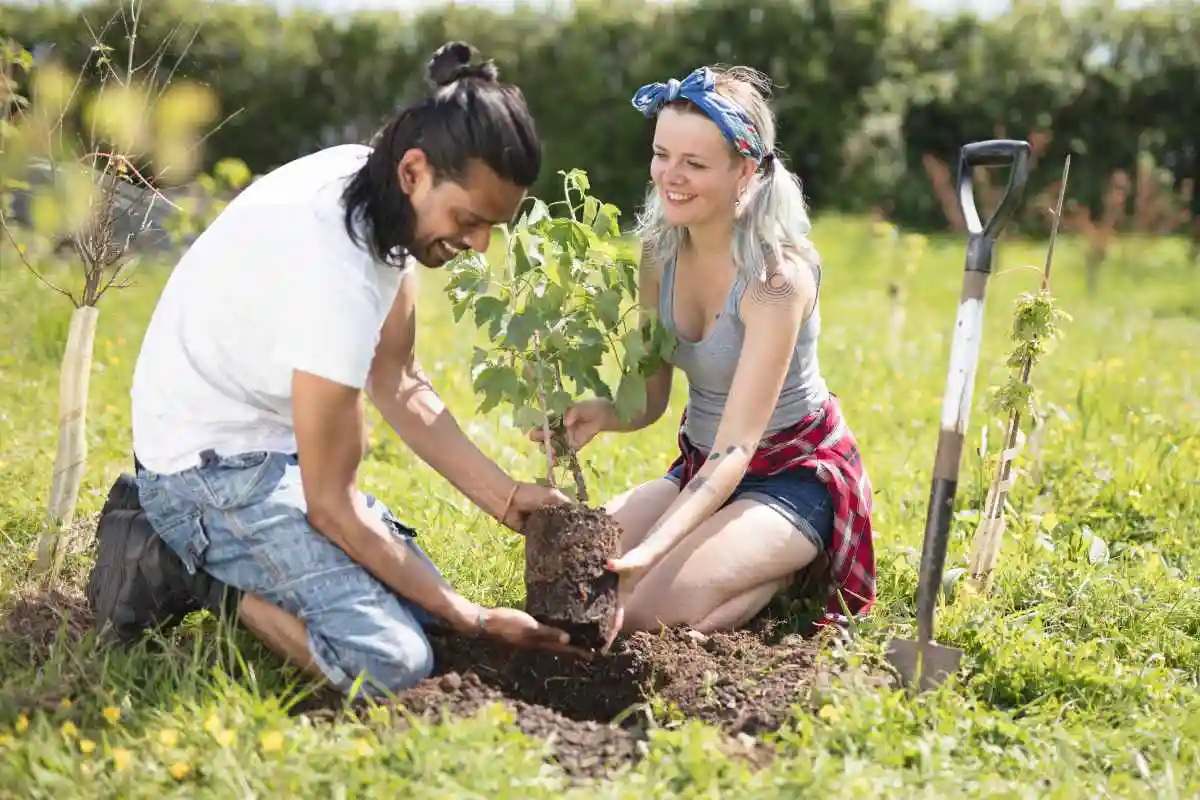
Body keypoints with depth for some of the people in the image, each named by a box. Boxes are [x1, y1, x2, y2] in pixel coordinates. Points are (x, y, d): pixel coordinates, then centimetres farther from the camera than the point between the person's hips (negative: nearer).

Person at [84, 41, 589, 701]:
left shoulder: (388, 192, -5)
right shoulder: (338, 273, -32)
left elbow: (396, 383, 7)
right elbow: (331, 505, -23)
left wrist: (506, 497, -1)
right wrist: (470, 618, -16)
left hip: (277, 445, 10)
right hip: (209, 464, -10)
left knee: (424, 596, 13)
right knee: (391, 662, -23)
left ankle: (189, 543, 14)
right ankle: (184, 571, -5)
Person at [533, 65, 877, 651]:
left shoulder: (779, 274, -26)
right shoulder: (661, 252, -5)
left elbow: (735, 449, -31)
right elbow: (649, 397, 0)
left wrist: (648, 552, -43)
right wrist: (598, 414, -25)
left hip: (794, 476, -7)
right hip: (700, 469, 7)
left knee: (649, 611, -25)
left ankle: (795, 570, 3)